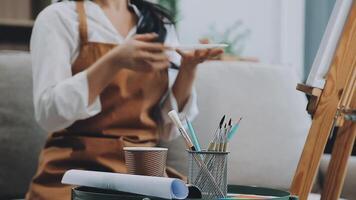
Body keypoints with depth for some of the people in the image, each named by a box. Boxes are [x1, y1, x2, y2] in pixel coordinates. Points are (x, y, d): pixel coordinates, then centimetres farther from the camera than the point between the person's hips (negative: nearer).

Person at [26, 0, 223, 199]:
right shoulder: (59, 17, 0)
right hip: (77, 168, -4)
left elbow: (169, 127, 8)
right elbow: (48, 113, -12)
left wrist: (188, 68, -7)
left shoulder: (162, 25, 12)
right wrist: (114, 62, -22)